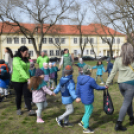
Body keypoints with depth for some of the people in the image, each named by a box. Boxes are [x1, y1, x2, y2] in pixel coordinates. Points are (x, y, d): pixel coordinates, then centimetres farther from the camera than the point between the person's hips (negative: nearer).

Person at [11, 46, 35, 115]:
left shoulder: (26, 59, 7)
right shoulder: (16, 59, -16)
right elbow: (20, 70, -28)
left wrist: (28, 78, 8)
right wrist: (28, 78, -37)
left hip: (25, 80, 5)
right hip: (17, 81, -5)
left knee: (27, 95, -2)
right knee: (18, 96, 9)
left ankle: (30, 110, -5)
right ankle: (18, 109, 27)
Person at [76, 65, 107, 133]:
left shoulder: (80, 78, 1)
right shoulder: (91, 80, -21)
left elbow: (77, 88, 6)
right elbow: (97, 87, -8)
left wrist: (78, 96, 14)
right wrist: (104, 87, 8)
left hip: (83, 98, 8)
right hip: (88, 99, -8)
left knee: (90, 110, 24)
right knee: (88, 112, 6)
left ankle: (82, 122, 30)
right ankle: (85, 128, 19)